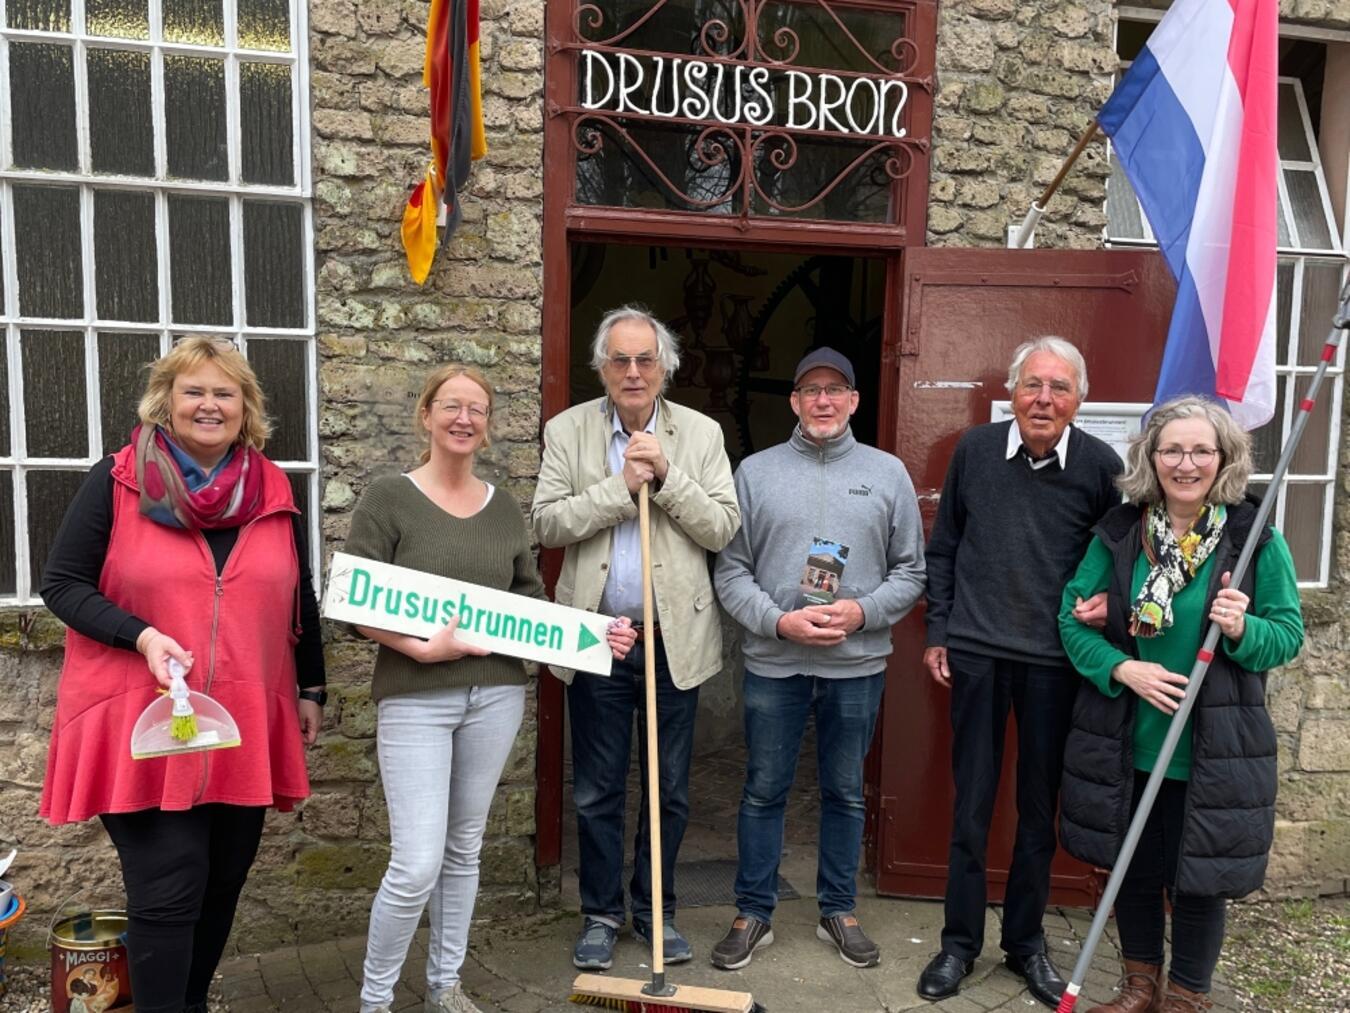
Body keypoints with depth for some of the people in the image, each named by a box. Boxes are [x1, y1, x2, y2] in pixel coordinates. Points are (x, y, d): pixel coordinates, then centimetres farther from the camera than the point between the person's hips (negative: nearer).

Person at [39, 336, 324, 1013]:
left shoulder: (274, 492, 6)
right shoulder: (117, 482, -5)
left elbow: (300, 600, 13)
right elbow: (61, 584, -4)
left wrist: (311, 690, 14)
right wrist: (142, 636, -19)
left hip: (244, 728, 4)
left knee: (222, 883, 15)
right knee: (167, 893, -3)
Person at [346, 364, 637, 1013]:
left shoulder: (504, 509, 8)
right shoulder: (388, 500, -5)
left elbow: (532, 604, 12)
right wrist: (424, 648, -21)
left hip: (495, 695, 4)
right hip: (415, 699, -4)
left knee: (464, 849, 16)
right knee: (417, 865, -6)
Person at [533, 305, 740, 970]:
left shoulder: (701, 434, 2)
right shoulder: (567, 431, 1)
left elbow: (723, 528, -5)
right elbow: (547, 523, -8)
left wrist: (666, 475, -16)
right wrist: (621, 485, -17)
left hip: (674, 637, 1)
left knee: (669, 790, 13)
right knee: (596, 790, 12)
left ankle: (657, 911, 32)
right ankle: (601, 913, 30)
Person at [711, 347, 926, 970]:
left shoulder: (888, 473, 3)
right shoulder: (756, 471, 1)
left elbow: (910, 571, 4)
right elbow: (731, 572, -1)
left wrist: (863, 611, -12)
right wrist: (780, 621, -14)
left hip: (858, 664, 1)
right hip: (773, 662, -1)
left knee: (845, 793, 15)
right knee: (764, 791, 10)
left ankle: (838, 911, 32)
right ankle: (753, 913, 26)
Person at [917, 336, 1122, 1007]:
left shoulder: (1100, 466, -4)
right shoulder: (974, 450, -1)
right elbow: (943, 548, 7)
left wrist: (1108, 602, -10)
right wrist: (937, 632, 6)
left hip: (1055, 662, 0)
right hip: (975, 654, 0)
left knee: (1040, 809, 13)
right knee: (970, 806, 9)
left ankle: (1025, 941, 32)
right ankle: (959, 943, 25)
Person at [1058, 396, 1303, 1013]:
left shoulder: (1257, 539, -6)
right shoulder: (1118, 533, -2)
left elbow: (1289, 634, -1)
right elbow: (1073, 616, -1)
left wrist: (1244, 630, -23)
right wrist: (1122, 668, -16)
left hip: (1214, 752, -2)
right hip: (1127, 746, 2)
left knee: (1200, 879, 10)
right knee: (1133, 870, 17)